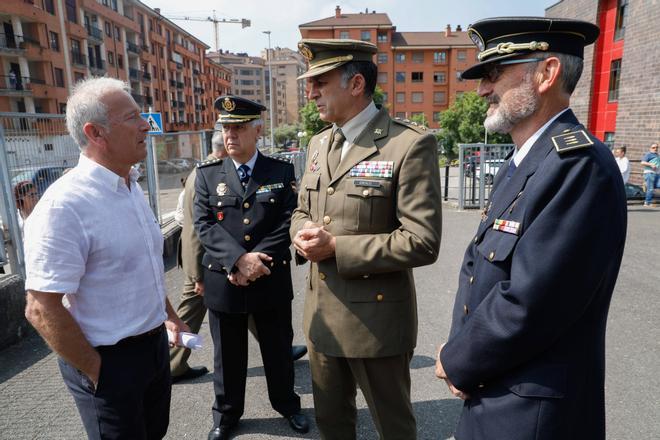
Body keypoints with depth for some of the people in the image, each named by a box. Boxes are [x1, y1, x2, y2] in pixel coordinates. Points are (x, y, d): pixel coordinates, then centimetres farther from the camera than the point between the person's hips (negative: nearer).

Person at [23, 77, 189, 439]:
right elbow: (41, 309, -23)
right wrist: (99, 374, -15)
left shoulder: (132, 187, 4)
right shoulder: (64, 206, -23)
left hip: (155, 344, 8)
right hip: (109, 361, -8)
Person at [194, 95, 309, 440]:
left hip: (272, 281, 0)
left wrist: (258, 261, -17)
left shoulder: (282, 172, -1)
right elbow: (204, 224, -8)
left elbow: (288, 222, -7)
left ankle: (286, 404, 42)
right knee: (228, 355, 16)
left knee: (279, 349, 17)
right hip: (223, 282, 1)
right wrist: (239, 259, -22)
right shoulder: (207, 174, 1)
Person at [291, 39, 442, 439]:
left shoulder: (411, 144, -17)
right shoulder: (319, 143, 8)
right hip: (322, 312, 7)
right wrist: (303, 234, -9)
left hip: (377, 317, -6)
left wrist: (336, 247, -21)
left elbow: (422, 241, -21)